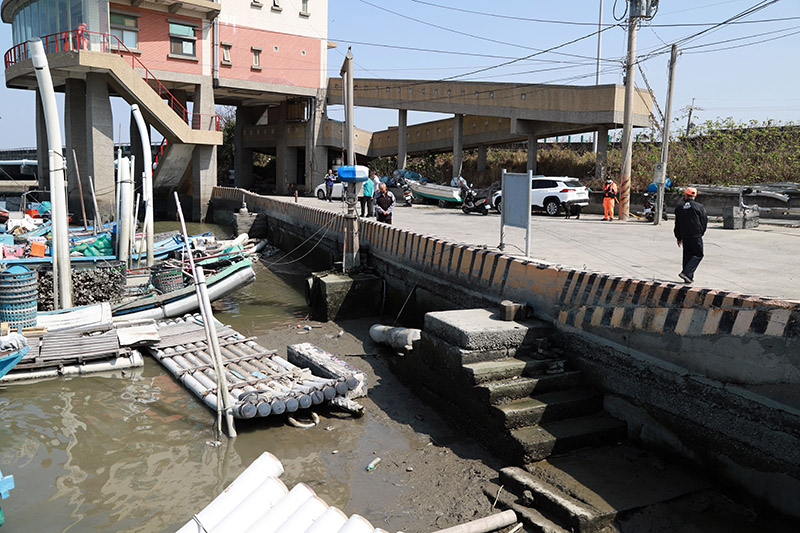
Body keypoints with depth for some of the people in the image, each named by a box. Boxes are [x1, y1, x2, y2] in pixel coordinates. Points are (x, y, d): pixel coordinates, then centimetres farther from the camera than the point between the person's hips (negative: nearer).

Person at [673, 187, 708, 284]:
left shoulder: (679, 208, 5)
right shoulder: (699, 207, -6)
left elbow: (677, 224, 9)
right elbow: (705, 221, -1)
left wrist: (679, 238, 18)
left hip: (684, 237, 4)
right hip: (696, 236, -4)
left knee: (687, 256, 12)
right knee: (698, 255, 3)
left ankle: (689, 277, 12)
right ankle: (686, 272, -12)